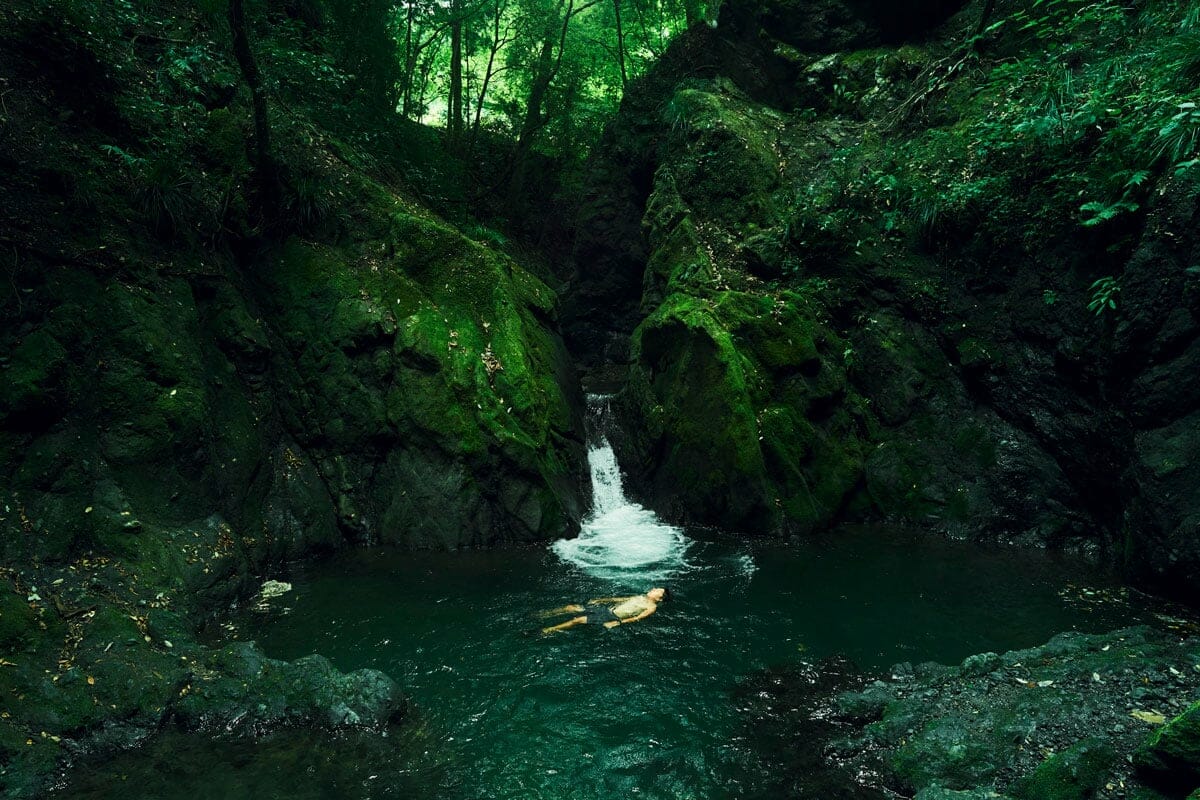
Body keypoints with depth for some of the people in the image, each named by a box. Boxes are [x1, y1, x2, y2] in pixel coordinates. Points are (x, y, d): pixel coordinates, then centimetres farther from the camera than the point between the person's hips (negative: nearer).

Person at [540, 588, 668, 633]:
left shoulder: (652, 607, -5)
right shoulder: (642, 597, 21)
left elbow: (637, 618, -18)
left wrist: (618, 622, -30)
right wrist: (600, 600, 22)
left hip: (613, 617, -8)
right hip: (607, 608, 8)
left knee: (578, 620, -18)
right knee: (572, 608, 3)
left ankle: (549, 630, -13)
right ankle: (547, 614, 17)